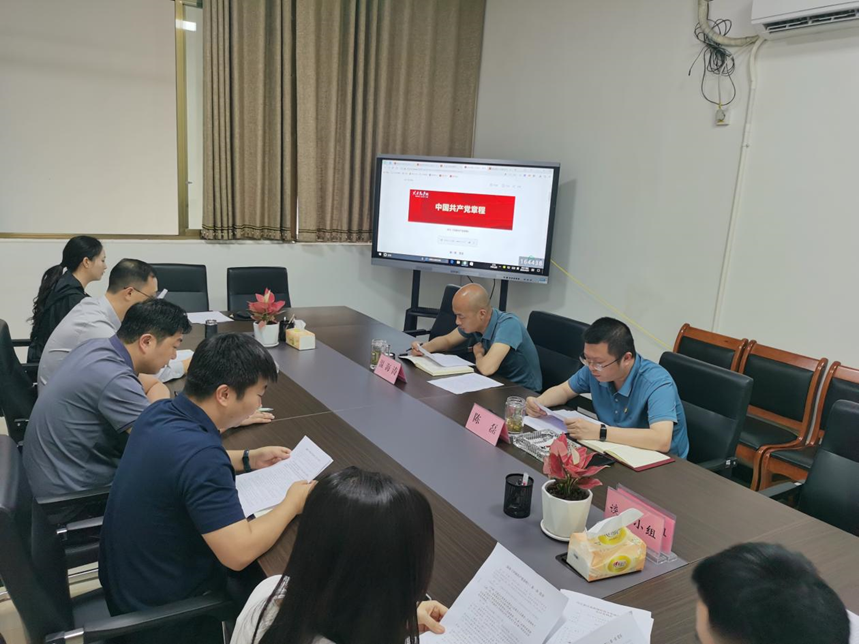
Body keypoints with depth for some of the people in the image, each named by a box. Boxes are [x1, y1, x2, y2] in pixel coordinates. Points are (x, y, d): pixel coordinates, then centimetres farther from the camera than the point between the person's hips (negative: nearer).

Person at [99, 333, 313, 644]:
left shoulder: (160, 412, -7)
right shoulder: (199, 452, -34)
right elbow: (239, 553, -32)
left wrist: (247, 459, 7)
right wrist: (292, 503, -16)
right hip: (157, 608, -8)